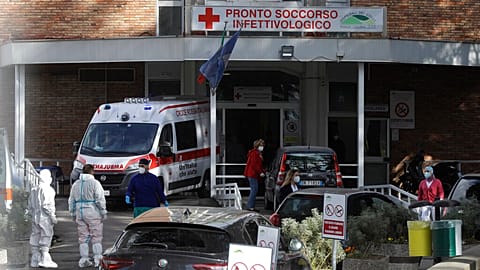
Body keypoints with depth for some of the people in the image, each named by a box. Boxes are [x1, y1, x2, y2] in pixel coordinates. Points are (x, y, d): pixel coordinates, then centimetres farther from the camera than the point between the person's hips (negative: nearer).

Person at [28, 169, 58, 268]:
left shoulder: (33, 190, 15)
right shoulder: (48, 189, -10)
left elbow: (30, 207, 17)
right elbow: (47, 205, -18)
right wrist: (53, 216, -13)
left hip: (35, 218, 8)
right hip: (45, 218, -8)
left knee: (35, 237, 8)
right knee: (46, 236, -6)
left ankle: (35, 260, 9)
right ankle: (45, 259, -12)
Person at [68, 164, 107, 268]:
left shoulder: (76, 184, 11)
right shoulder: (94, 183, -7)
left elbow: (71, 201, 14)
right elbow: (100, 199, -11)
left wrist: (73, 214, 21)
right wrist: (103, 212, -4)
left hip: (80, 213, 5)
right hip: (93, 213, -5)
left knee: (83, 238, 9)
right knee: (96, 237, 0)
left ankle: (84, 260, 7)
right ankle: (98, 259, -3)